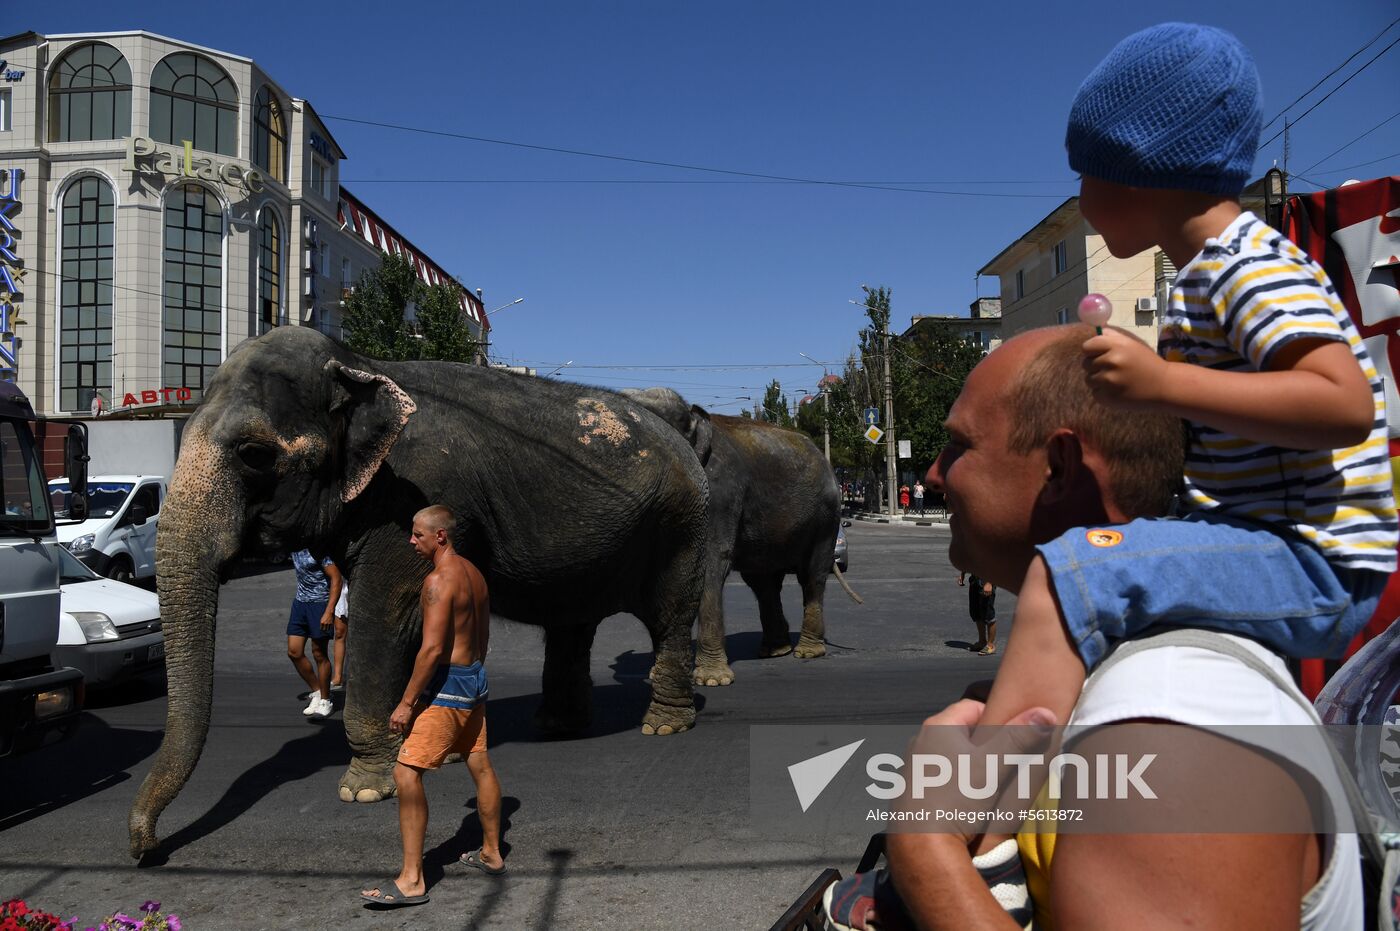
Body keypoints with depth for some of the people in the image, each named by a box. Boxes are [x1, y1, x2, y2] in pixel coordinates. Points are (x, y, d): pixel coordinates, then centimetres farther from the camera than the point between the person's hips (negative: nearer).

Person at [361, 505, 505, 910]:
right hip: (474, 678, 10)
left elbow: (432, 648, -24)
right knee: (481, 766, 18)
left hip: (447, 684, -10)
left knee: (406, 772, -7)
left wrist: (407, 702, -19)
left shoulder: (439, 580, -19)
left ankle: (412, 880, -4)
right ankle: (491, 854, 33)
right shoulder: (473, 573, 10)